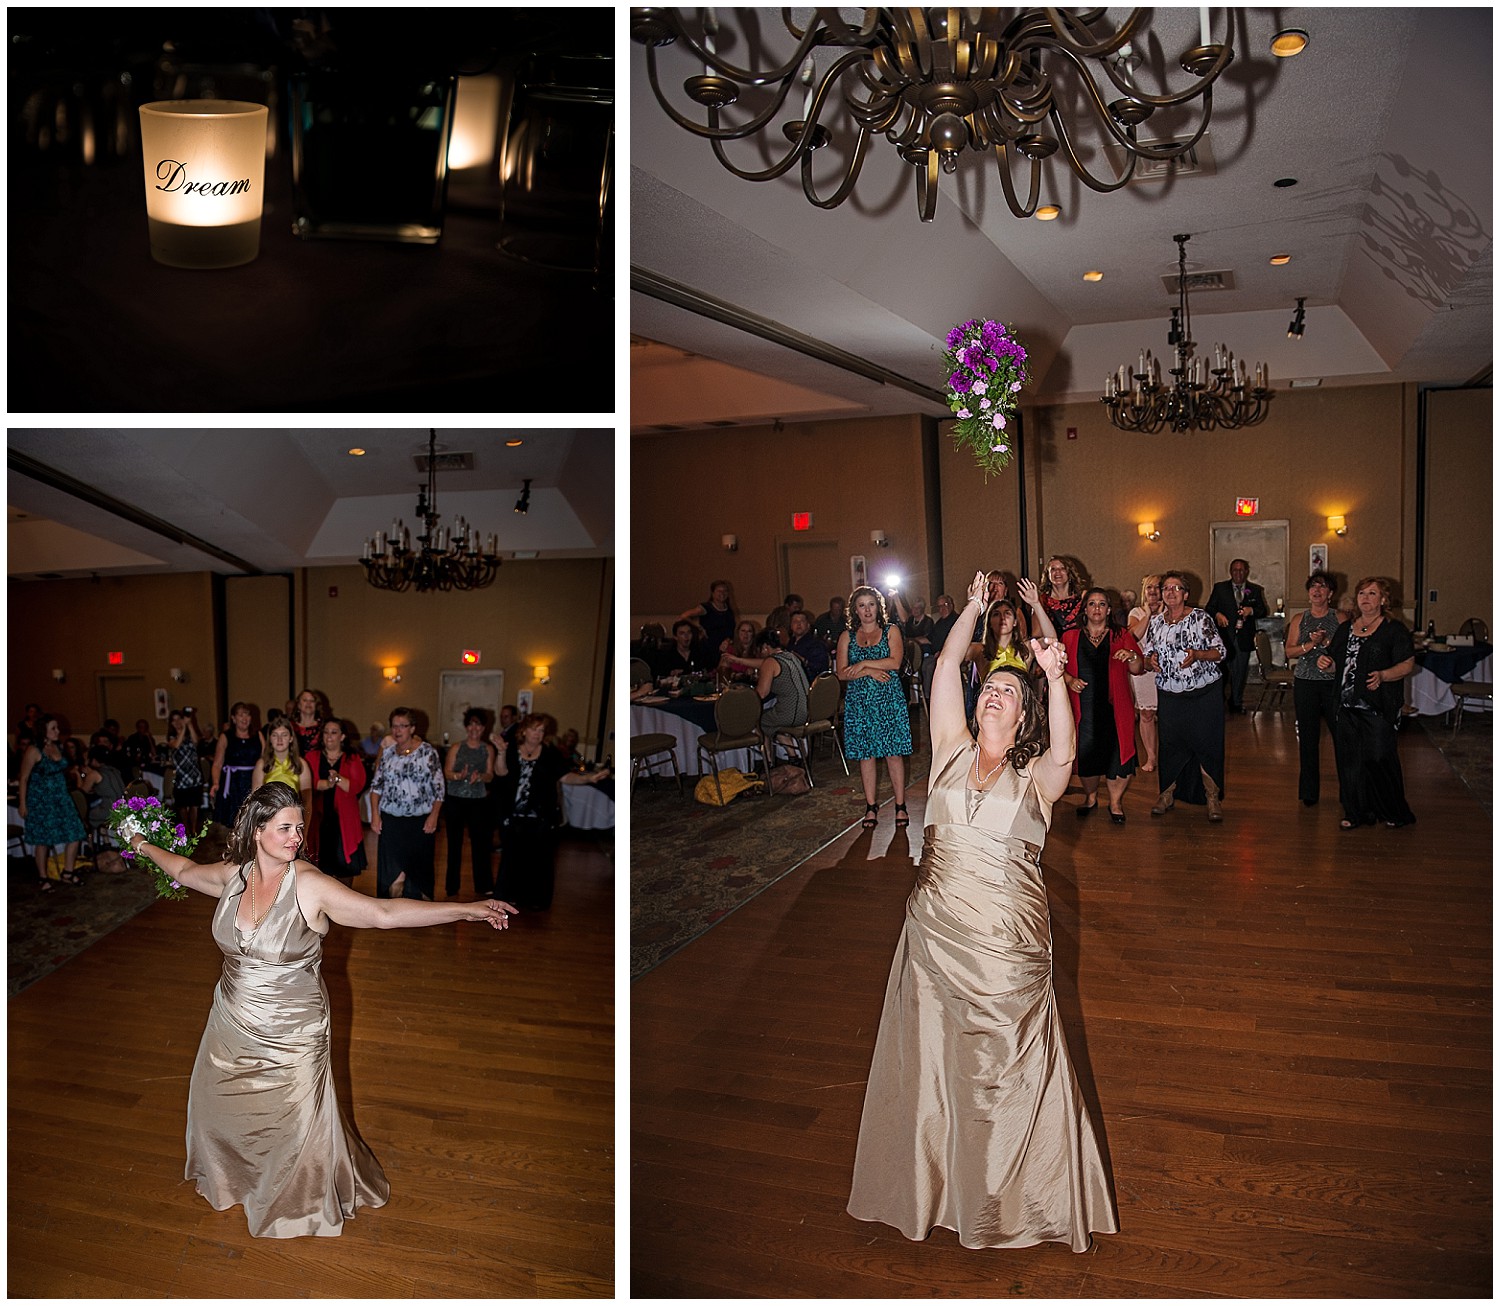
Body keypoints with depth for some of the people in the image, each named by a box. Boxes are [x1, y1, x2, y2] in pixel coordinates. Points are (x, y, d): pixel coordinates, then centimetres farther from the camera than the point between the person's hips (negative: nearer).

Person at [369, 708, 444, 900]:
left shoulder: (427, 752, -4)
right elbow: (376, 784, 10)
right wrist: (375, 814, 2)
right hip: (390, 820, 3)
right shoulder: (387, 751, 6)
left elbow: (438, 787, -4)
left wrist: (434, 815, -11)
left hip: (420, 822, -3)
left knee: (419, 868, 6)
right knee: (389, 869, 4)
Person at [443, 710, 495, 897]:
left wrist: (479, 776, -21)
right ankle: (452, 887, 18)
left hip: (478, 800, 1)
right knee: (454, 843, 6)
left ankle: (482, 885, 16)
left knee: (481, 841, 2)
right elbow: (447, 773, -4)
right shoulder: (456, 747, 0)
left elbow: (490, 775, 0)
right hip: (455, 799, -1)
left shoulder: (488, 749, 4)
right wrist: (460, 775, -24)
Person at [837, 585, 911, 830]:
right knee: (865, 754, 4)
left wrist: (864, 664, -8)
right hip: (859, 701, 2)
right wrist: (870, 671, -12)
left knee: (894, 753, -2)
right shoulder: (847, 637, 10)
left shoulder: (891, 631, 6)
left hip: (889, 700, -2)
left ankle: (900, 805, 5)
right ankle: (871, 806, 13)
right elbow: (842, 673, 1)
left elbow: (895, 662, -8)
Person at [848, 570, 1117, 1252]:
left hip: (1008, 945, -2)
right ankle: (933, 1178, 34)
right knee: (932, 1061, 14)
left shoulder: (1034, 780, 0)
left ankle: (1009, 1195, 28)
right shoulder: (951, 754, 5)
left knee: (1008, 1069, 9)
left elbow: (1064, 752, -22)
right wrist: (974, 605, -1)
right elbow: (945, 670, -1)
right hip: (935, 934, 2)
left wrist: (1055, 676, -34)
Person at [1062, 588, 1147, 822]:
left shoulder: (1122, 637, 9)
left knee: (1117, 754, -3)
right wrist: (1070, 680, -10)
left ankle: (1115, 802, 17)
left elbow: (1139, 669, 4)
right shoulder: (1070, 637, 9)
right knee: (1086, 756, 5)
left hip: (1113, 708, 0)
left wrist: (1132, 656, -17)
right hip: (1082, 708, 0)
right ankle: (1090, 797, 29)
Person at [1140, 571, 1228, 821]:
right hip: (1170, 695, 3)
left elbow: (1220, 651, -4)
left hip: (1204, 693, -3)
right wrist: (1150, 660, -8)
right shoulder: (1155, 622, 7)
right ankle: (1166, 795, 19)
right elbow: (1148, 653, 15)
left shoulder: (1200, 618, -4)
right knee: (1170, 744, 5)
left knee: (1207, 744, -1)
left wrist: (1196, 655, -22)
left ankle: (1213, 798, 11)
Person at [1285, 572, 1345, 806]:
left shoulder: (1340, 619, 3)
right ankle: (1309, 791, 15)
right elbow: (1289, 651, 2)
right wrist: (1311, 644, -13)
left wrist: (1326, 642, -17)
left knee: (1341, 734, -5)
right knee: (1308, 738, 5)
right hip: (1305, 683, 2)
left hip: (1333, 683, -2)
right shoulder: (1299, 620, 9)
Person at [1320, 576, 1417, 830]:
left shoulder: (1394, 630, -2)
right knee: (1349, 759, 7)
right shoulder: (1345, 630, 15)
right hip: (1348, 706, 5)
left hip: (1378, 707, -5)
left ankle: (1394, 813, 13)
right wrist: (1327, 662, 0)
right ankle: (1356, 812, 18)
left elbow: (1408, 664, -8)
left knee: (1379, 759, -4)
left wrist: (1382, 676, -24)